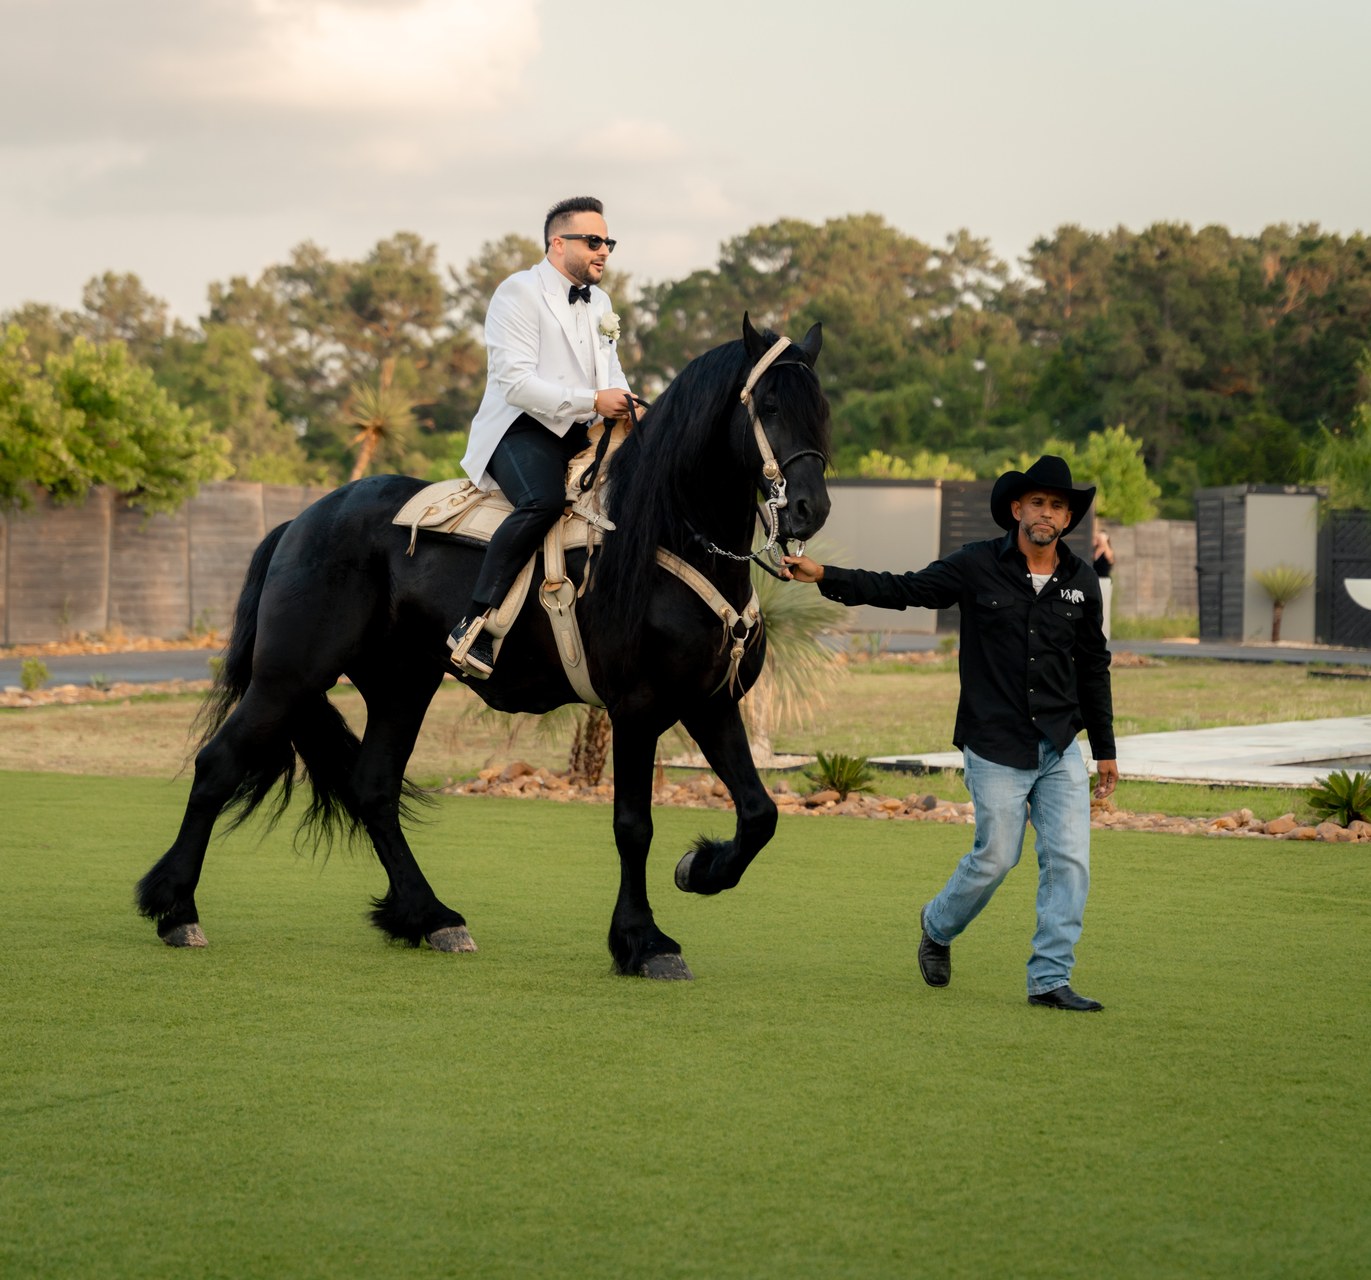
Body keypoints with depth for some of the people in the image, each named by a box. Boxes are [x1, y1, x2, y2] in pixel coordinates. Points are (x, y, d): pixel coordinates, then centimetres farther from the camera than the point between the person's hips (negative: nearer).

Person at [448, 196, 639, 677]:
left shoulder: (599, 301, 19)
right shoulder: (519, 293, -8)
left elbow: (609, 369, 24)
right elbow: (515, 381, -18)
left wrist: (623, 403, -2)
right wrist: (592, 401, -23)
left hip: (578, 433, 9)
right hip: (522, 428, -9)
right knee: (544, 500, -37)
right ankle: (474, 626, -39)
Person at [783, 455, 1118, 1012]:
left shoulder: (1081, 581, 6)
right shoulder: (978, 567, -4)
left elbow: (1093, 668, 16)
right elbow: (901, 590, -2)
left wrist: (1105, 748, 18)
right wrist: (824, 576, -12)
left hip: (1061, 748, 3)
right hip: (996, 748, -3)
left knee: (1069, 860, -5)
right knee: (996, 857, 0)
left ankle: (1050, 979, 3)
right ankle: (938, 926, 30)